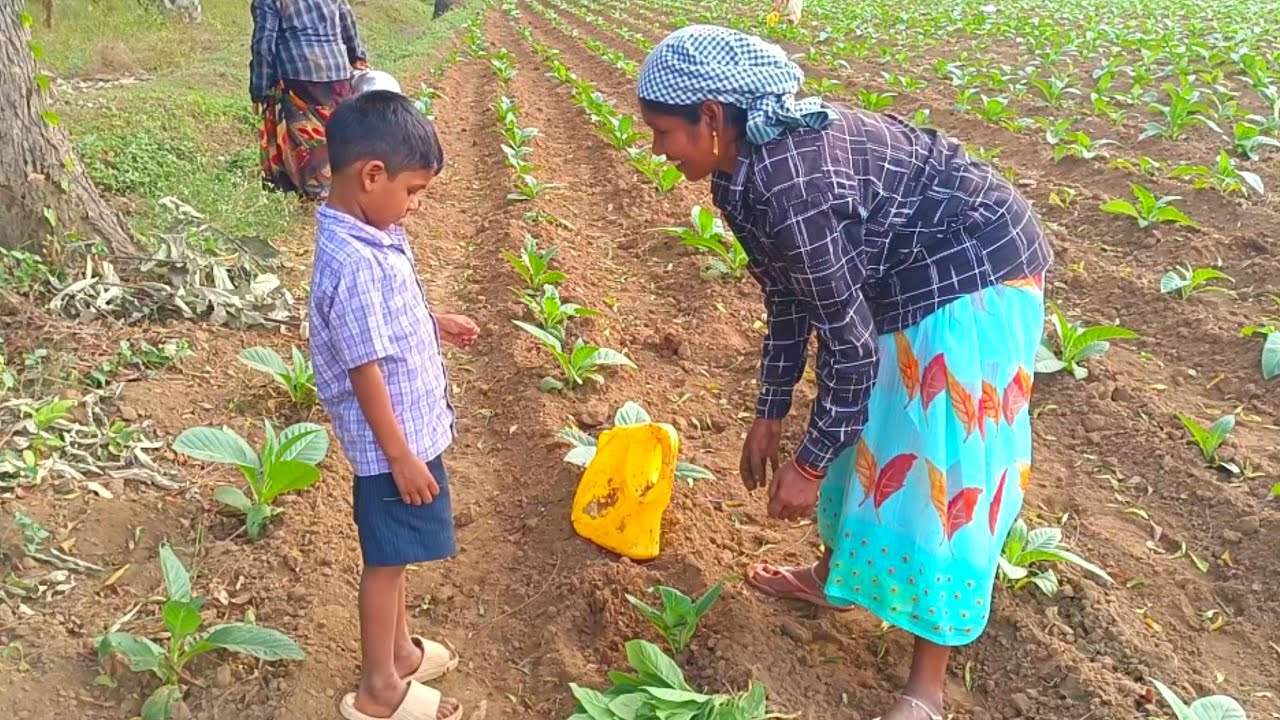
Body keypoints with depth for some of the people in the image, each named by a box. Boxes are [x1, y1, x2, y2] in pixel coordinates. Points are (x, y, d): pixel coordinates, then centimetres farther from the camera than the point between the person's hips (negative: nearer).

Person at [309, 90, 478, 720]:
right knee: (387, 559, 7)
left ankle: (399, 649, 43)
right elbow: (365, 370, -26)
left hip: (410, 427, 9)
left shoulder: (367, 231, 1)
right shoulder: (355, 263, -29)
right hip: (392, 441, -9)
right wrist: (401, 457, -20)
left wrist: (435, 324, 16)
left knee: (394, 553, 24)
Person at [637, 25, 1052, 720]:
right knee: (867, 428, 19)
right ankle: (838, 576, 42)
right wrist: (768, 416, 13)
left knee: (942, 466, -3)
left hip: (973, 276, -10)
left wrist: (807, 465, -15)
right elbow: (789, 300, 8)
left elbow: (850, 344, -26)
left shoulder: (787, 184, -32)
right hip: (907, 277, 10)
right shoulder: (755, 163, -2)